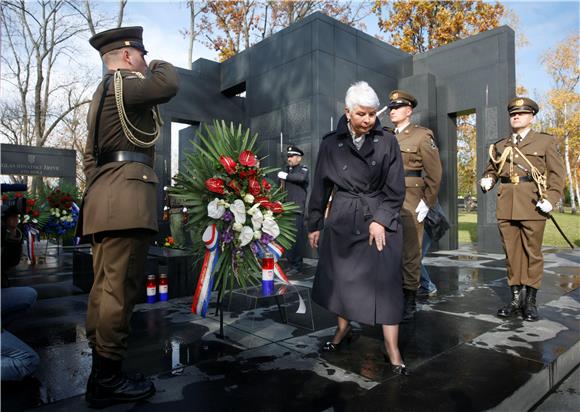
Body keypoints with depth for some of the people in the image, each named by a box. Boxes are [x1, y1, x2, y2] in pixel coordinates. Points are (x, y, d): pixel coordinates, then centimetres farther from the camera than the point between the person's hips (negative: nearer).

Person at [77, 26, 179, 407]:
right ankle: (107, 379, -2)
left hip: (105, 198, 10)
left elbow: (91, 155, 27)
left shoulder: (103, 93, 29)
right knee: (119, 290, -9)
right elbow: (168, 85, -17)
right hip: (127, 197, -10)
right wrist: (161, 65, 7)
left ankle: (100, 372, 16)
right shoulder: (122, 83, -1)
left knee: (104, 288, 9)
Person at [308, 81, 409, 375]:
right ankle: (343, 329, 33)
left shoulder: (387, 141, -2)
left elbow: (395, 189, -1)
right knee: (339, 276, 10)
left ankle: (391, 346, 8)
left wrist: (380, 220, -12)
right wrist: (314, 224, 7)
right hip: (342, 219, 2)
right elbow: (320, 187, 5)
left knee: (385, 280, -5)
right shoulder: (331, 143, 0)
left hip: (380, 218, -1)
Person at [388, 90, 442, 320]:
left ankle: (409, 302, 10)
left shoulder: (422, 135, 1)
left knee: (409, 255, -1)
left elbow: (434, 173, -4)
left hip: (410, 205, -5)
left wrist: (427, 202, -9)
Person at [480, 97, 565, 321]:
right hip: (506, 206, 3)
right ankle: (516, 298, 16)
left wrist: (551, 199, -10)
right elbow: (492, 169, 22)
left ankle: (530, 301, 13)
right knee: (511, 252, 6)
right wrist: (487, 179, -2)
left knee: (532, 252, 3)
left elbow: (557, 173, 3)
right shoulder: (500, 146, 15)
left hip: (532, 204, -2)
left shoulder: (545, 141, 8)